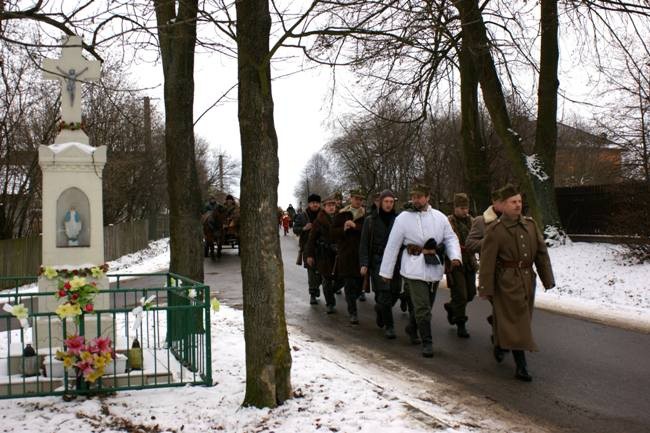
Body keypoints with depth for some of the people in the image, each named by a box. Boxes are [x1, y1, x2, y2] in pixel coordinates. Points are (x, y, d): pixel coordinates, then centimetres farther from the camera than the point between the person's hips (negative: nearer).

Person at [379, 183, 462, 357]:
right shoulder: (403, 218, -2)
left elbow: (451, 238, 9)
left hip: (434, 268, 4)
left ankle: (413, 329, 40)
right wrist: (386, 271, 1)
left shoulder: (440, 217, 6)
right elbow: (392, 245, 0)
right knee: (423, 307, -8)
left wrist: (455, 256, -12)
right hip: (414, 269, -4)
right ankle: (427, 342, 2)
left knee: (425, 306, 16)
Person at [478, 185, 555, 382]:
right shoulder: (494, 230, -10)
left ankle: (500, 345, 43)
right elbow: (487, 262, -11)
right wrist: (486, 289, -13)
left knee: (521, 320, 18)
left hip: (528, 280, 6)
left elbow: (541, 253, 11)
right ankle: (521, 367, 1)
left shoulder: (530, 224, 8)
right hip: (507, 282, -6)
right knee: (516, 322, -5)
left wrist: (548, 279, 8)